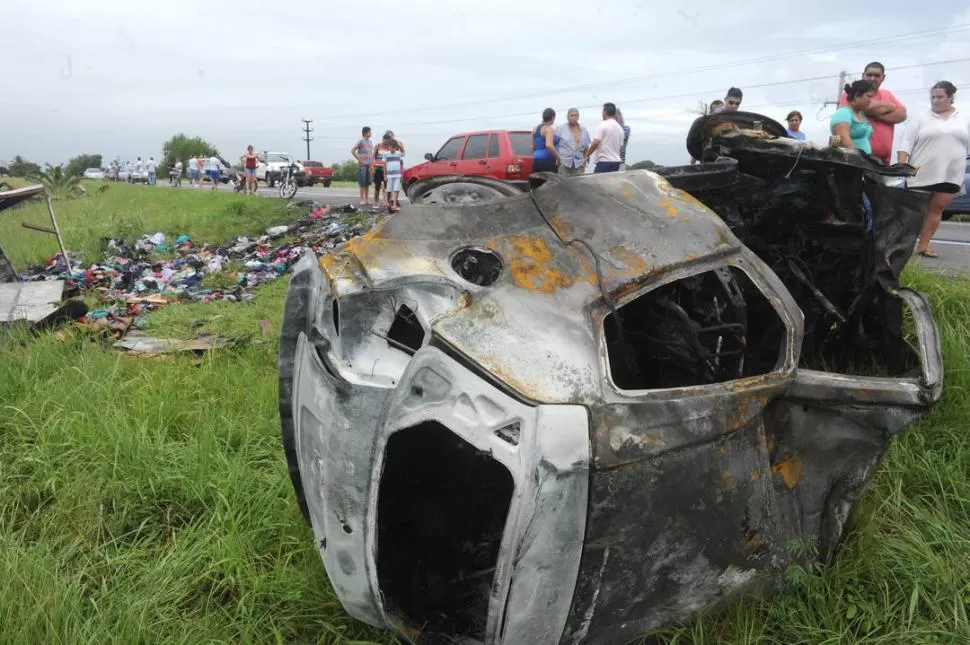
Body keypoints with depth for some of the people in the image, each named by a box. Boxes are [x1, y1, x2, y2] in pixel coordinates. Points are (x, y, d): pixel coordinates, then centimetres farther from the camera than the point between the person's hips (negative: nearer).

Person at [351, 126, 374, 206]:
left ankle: (366, 199, 15)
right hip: (362, 165, -6)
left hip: (369, 165, 6)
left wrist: (372, 165, 11)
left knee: (367, 183, 9)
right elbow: (352, 151, -10)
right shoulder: (360, 141, -5)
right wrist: (358, 159, -11)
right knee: (362, 183, -3)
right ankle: (362, 199, 2)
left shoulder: (370, 142, 15)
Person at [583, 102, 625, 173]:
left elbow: (595, 143, -15)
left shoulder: (602, 125, -8)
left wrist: (587, 155, -5)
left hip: (604, 161, -7)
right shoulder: (620, 128, 15)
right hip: (616, 161, 8)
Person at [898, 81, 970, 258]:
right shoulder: (921, 120, 2)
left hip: (950, 176, 3)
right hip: (921, 174, -3)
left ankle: (923, 246, 8)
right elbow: (906, 144, -5)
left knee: (937, 209, 3)